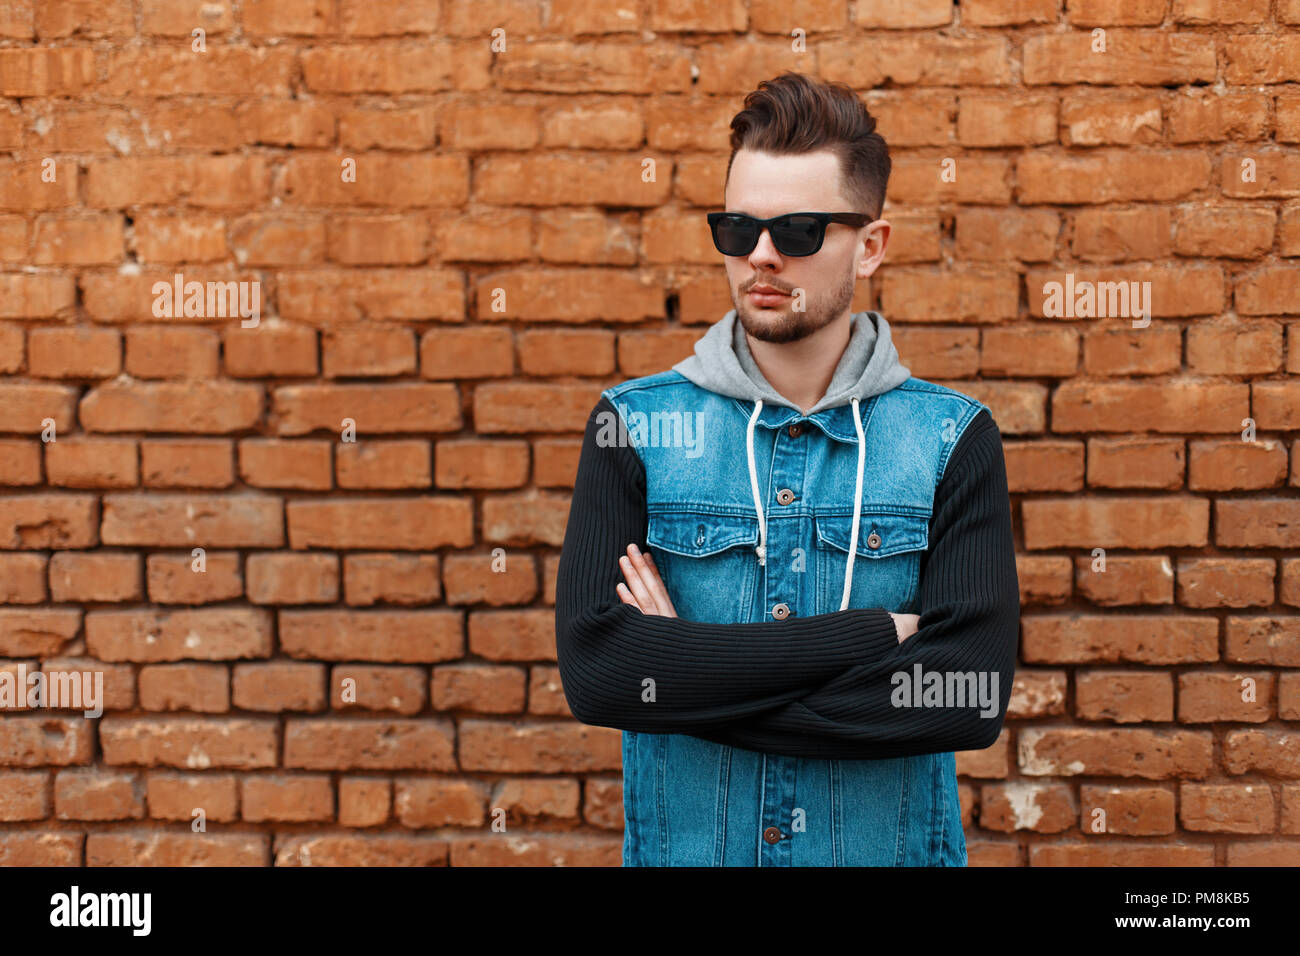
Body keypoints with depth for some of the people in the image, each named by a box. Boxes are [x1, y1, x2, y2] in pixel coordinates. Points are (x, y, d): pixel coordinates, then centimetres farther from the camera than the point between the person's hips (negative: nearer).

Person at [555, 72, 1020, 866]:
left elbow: (973, 695, -19)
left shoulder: (955, 438, -6)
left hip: (890, 845, 0)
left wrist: (681, 671, -20)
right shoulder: (632, 427, -6)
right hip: (680, 848, 1)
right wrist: (871, 635, -20)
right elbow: (593, 666, -19)